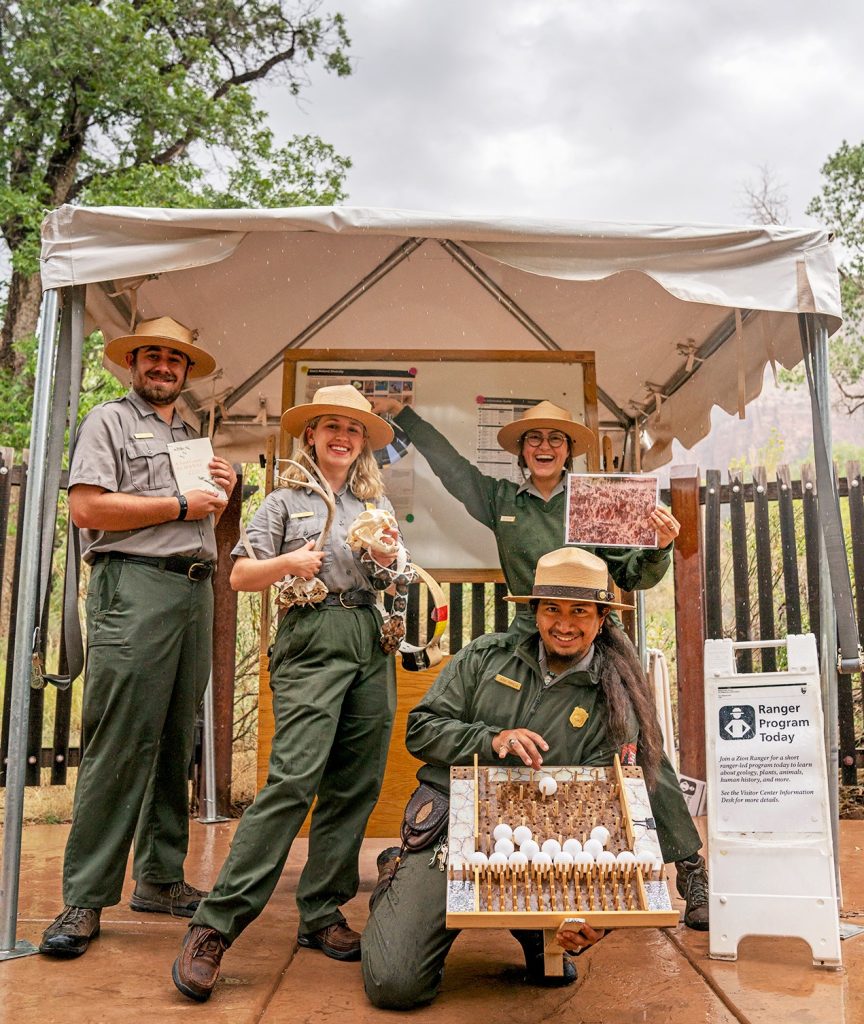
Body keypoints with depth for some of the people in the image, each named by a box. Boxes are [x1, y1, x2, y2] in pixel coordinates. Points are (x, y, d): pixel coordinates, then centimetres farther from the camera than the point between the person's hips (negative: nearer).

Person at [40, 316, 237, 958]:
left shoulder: (194, 437, 25)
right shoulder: (110, 422, 5)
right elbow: (87, 507, -9)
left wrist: (223, 493, 8)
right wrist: (181, 505, -7)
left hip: (196, 591, 7)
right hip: (134, 585, -7)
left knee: (176, 743, 8)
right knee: (120, 746, -9)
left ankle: (161, 878, 18)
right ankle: (86, 900, -1)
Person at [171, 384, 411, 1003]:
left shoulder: (378, 503, 20)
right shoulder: (286, 501, 10)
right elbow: (241, 576, 6)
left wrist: (390, 559, 0)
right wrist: (289, 563, -11)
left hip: (371, 640, 5)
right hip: (311, 641, -4)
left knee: (356, 784, 3)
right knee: (295, 777, -16)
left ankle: (322, 914, 15)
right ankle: (215, 926, -12)